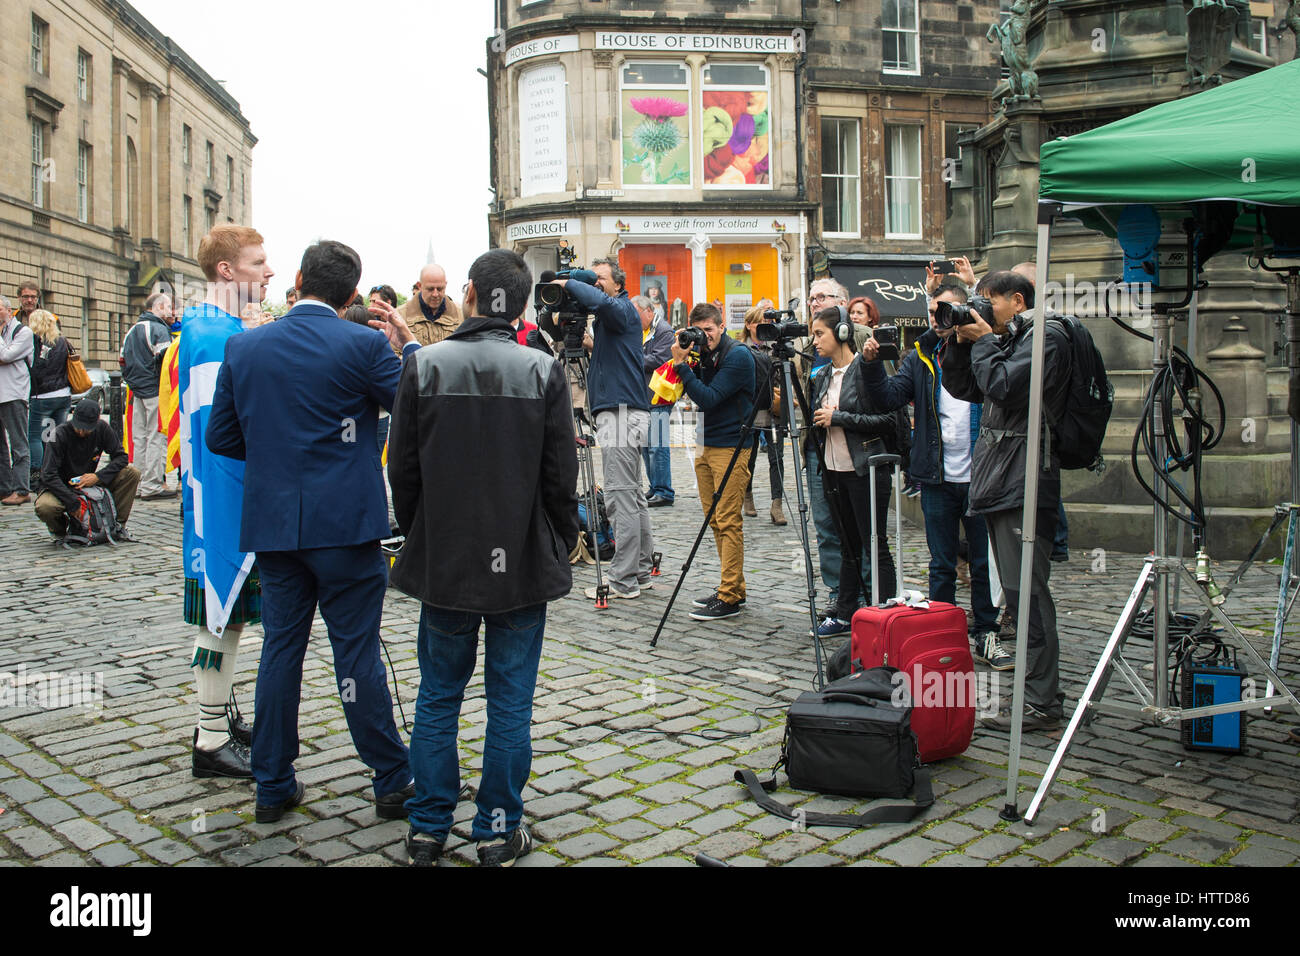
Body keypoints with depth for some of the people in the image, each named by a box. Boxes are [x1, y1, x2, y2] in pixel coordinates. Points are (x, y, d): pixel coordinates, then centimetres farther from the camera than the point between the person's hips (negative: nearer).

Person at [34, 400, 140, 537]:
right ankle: (60, 529, 1)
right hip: (62, 488, -3)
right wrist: (74, 504, -33)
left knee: (131, 473, -17)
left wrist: (98, 477, -24)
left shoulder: (102, 428, -10)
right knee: (44, 507, -37)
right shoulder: (60, 434, -21)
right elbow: (48, 475, -25)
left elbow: (121, 457, -6)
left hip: (90, 484, 3)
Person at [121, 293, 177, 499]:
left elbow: (123, 361, 21)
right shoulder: (159, 329, -10)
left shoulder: (132, 330, 17)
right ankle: (152, 485, -7)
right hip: (156, 392, -8)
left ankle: (140, 481, 15)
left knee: (139, 438, 11)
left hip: (137, 392, 8)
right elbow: (166, 359, -20)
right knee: (157, 437, -6)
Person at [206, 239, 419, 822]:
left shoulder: (243, 347, 3)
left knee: (280, 649, 13)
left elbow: (219, 437, 8)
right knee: (357, 654, 3)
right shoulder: (363, 346, -11)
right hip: (346, 525, -4)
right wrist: (407, 345, 9)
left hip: (272, 525, 4)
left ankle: (272, 787, 22)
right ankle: (392, 782, 14)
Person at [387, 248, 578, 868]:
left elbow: (403, 470, -1)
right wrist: (561, 546, 10)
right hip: (523, 563, -1)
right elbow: (561, 477, -4)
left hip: (443, 561, 1)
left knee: (438, 697, 14)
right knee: (510, 700, 9)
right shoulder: (543, 373, -7)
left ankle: (427, 829, 22)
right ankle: (499, 832, 17)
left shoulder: (424, 367, -5)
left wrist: (419, 537, 13)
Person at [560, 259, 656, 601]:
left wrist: (568, 284, -15)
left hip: (622, 414, -10)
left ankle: (623, 581, -6)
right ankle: (641, 571, 20)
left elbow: (602, 301, -28)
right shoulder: (606, 319, 21)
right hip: (620, 413, 10)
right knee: (633, 496, 13)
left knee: (621, 498, -8)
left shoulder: (622, 309, -7)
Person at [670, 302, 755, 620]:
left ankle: (729, 598, -5)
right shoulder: (703, 354, 11)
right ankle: (733, 587, 21)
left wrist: (682, 365, -19)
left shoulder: (738, 355, -12)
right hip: (704, 444, 9)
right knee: (715, 520, 12)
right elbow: (696, 395, 10)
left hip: (730, 447, -8)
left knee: (728, 521, -8)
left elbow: (709, 398, -19)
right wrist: (684, 361, -1)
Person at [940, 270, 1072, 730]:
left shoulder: (1045, 336, -7)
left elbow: (1004, 386, -19)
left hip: (1023, 481, -10)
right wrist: (960, 342, 8)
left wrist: (983, 340, -6)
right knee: (1017, 592, 14)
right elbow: (962, 388, 20)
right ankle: (1040, 690, 23)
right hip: (1000, 481, 10)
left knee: (1026, 592, -9)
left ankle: (1041, 701, -2)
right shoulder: (1006, 340, 19)